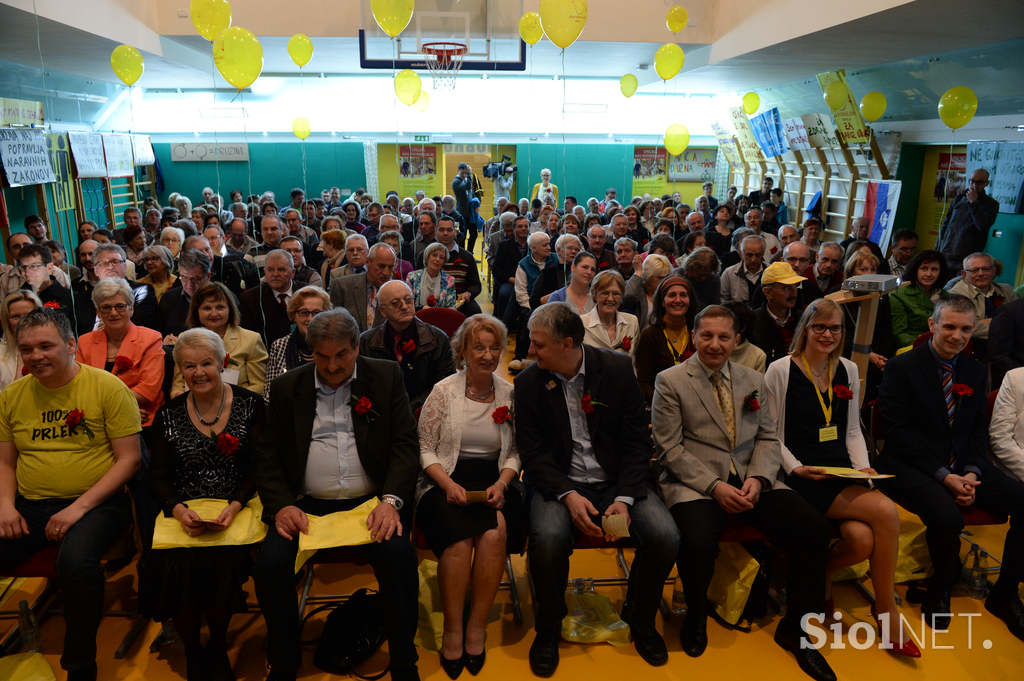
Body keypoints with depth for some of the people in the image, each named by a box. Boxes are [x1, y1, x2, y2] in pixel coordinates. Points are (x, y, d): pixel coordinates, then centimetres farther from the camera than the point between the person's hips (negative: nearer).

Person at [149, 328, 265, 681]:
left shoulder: (249, 405, 1)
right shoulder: (169, 414, 7)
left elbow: (259, 467, -2)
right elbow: (159, 476, 5)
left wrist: (235, 506, -18)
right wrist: (178, 509, -15)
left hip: (234, 509, -2)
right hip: (182, 511, 2)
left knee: (223, 563, -28)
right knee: (176, 567, -26)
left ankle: (218, 648, 3)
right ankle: (192, 652, 2)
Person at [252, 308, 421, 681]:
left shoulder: (387, 377, 5)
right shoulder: (286, 387, 9)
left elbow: (406, 444, 1)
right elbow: (266, 456, 9)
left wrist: (391, 501, -14)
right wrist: (281, 505, -9)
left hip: (370, 502, -1)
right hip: (307, 505, 2)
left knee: (399, 556, -28)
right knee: (269, 564, -22)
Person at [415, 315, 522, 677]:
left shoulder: (511, 394, 6)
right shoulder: (443, 391, 1)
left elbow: (515, 453, 10)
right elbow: (425, 449, 2)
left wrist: (501, 484, -9)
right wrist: (448, 484, -14)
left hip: (495, 481, 2)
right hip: (446, 482, -1)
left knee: (494, 534, -29)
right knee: (460, 539, -30)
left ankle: (477, 627, -11)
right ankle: (452, 631, -11)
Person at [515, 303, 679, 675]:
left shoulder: (618, 369, -4)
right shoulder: (529, 382, -4)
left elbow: (637, 442, -3)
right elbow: (532, 453, -5)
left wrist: (624, 498, -15)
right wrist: (568, 495, -20)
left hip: (615, 480, 1)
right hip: (560, 483, -1)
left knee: (665, 538, -21)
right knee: (548, 540, -31)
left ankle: (639, 619, 11)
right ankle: (548, 630, 0)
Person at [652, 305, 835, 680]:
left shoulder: (753, 380, 15)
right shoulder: (670, 382, 0)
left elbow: (768, 438, 12)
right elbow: (669, 449, -6)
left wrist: (758, 478, -8)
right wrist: (714, 486, -16)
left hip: (751, 481, 5)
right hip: (695, 483, -4)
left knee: (815, 529, -16)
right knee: (699, 544, -33)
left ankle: (794, 627, 7)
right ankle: (696, 614, 4)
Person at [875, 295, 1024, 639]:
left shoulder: (975, 371, 12)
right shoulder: (901, 367, -7)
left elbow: (979, 429, 12)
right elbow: (898, 431, -12)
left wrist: (972, 472, -7)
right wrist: (943, 476, -18)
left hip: (961, 464, 6)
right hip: (912, 465, -6)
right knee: (947, 516, -32)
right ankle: (939, 590, 1)